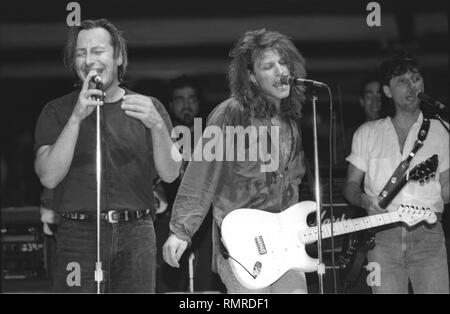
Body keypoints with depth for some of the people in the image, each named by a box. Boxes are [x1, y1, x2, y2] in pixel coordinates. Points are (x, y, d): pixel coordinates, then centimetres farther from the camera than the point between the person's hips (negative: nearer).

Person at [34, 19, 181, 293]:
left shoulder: (148, 107, 9)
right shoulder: (57, 112, 6)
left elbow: (170, 174, -2)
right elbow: (49, 177, -7)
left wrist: (157, 125, -20)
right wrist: (77, 118, -15)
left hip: (136, 237, 1)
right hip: (78, 236, -1)